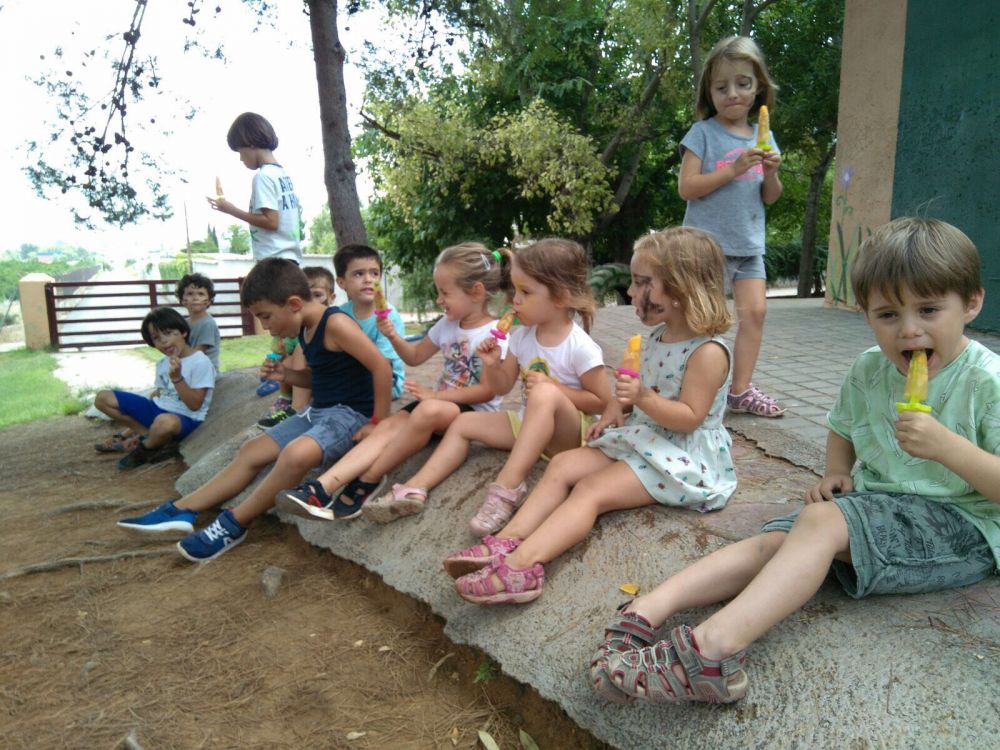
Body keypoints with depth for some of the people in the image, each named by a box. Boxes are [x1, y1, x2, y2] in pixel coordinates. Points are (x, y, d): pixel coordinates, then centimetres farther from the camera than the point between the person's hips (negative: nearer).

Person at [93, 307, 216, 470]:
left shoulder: (200, 362, -15)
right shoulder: (162, 364, 12)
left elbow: (195, 405, -18)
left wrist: (177, 378, -27)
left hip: (186, 419, -8)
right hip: (158, 410, 8)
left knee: (165, 422, -45)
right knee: (103, 398, 2)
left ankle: (144, 449, -8)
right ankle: (149, 436, -7)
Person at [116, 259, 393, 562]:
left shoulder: (335, 323, -20)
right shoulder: (306, 329, 8)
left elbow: (382, 367, -24)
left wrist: (379, 423, -21)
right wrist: (286, 374, 4)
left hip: (351, 414, -10)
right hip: (318, 411, 10)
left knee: (296, 453, -35)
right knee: (252, 449, 11)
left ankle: (233, 525, -16)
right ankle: (180, 511, 17)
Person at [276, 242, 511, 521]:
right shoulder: (447, 325, 11)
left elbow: (487, 391, -17)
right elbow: (415, 356, 22)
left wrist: (437, 395, -20)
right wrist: (394, 336, 2)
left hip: (476, 413, -7)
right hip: (441, 401, 7)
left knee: (429, 410, -37)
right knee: (388, 426, -19)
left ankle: (367, 482, -24)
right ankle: (322, 488, -33)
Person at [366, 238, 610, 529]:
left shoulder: (580, 347, -18)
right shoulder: (521, 336, 1)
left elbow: (602, 401, -14)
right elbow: (501, 387, 7)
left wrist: (554, 389, -22)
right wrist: (492, 364, -14)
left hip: (569, 434, -7)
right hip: (528, 425, 7)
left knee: (545, 393, -38)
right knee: (464, 422, -1)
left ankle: (507, 488, -41)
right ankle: (415, 490, -11)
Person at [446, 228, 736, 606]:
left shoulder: (708, 352, -18)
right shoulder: (656, 337, 10)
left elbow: (690, 418, -21)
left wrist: (643, 398, -32)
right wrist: (616, 407, 8)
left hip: (683, 456, -9)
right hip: (641, 438, 9)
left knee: (591, 489, -25)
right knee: (563, 464, -8)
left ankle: (522, 565, -37)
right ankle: (507, 541, -21)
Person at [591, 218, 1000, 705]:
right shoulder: (868, 371, 5)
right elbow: (843, 430, 23)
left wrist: (947, 445, -31)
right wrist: (835, 473, 3)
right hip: (876, 501, 6)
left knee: (821, 522, -32)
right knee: (773, 540, -19)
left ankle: (715, 643, -44)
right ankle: (648, 610, -31)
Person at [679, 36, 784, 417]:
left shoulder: (763, 138, 11)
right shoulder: (702, 133, -4)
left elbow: (770, 198, 13)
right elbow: (686, 187, -12)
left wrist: (771, 174, -8)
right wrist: (734, 169, -18)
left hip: (749, 244, 5)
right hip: (708, 243, -5)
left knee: (755, 311, 1)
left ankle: (741, 390, 12)